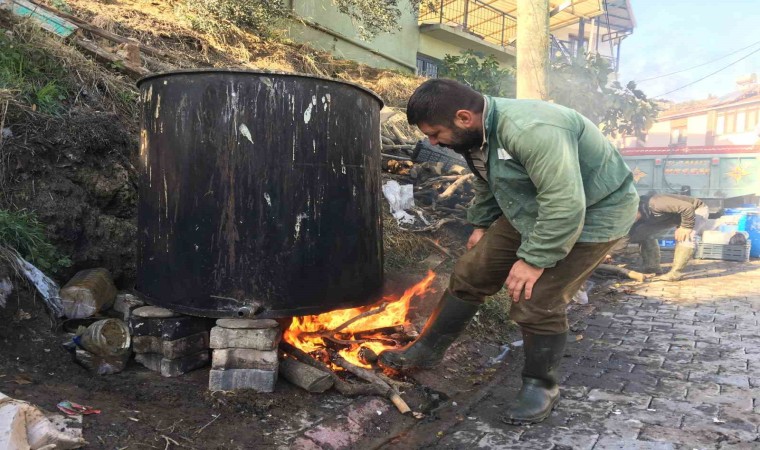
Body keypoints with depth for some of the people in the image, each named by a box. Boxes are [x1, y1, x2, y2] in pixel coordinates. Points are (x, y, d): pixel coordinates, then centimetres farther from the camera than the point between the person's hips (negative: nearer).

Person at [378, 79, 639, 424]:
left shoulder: (529, 130, -35)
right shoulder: (476, 135, -5)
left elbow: (565, 205, -35)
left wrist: (534, 259, -28)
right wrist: (481, 224, 15)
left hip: (589, 214, -8)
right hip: (532, 211, 8)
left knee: (536, 303, -14)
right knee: (470, 274, 5)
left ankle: (541, 386, 13)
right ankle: (425, 351, 20)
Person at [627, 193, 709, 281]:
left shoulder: (654, 204, -42)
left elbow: (688, 207, -43)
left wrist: (686, 227, -33)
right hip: (675, 215, 8)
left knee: (684, 237, -34)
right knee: (645, 233, -2)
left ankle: (675, 273, -24)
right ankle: (651, 268, 5)